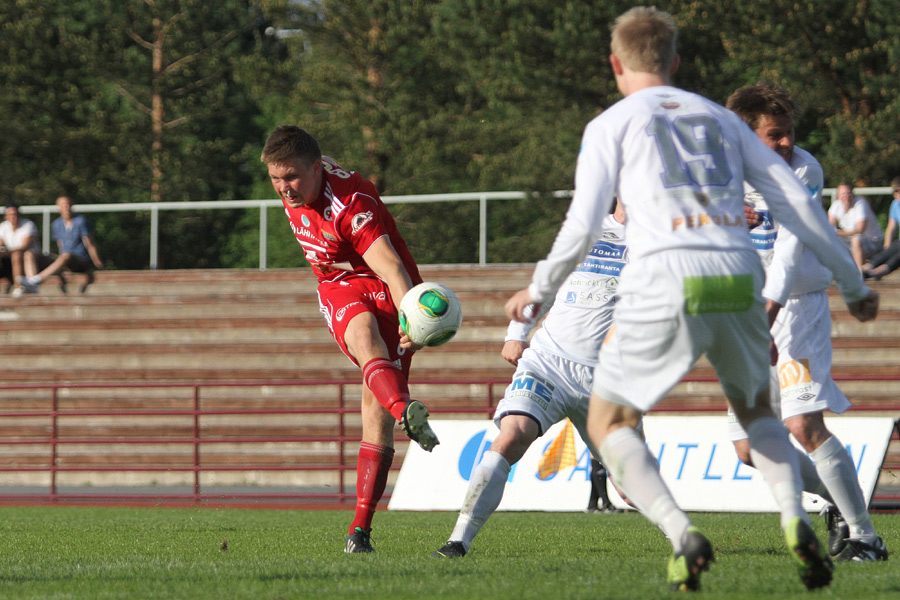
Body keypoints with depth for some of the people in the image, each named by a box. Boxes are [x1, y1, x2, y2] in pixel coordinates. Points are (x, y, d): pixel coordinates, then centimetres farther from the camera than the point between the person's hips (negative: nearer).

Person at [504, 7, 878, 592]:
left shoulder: (612, 125, 11)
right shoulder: (721, 119, 23)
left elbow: (583, 226, 2)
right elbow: (797, 202, 17)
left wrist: (539, 291, 18)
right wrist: (853, 282, 24)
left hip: (667, 283, -4)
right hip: (740, 279, 4)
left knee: (611, 422, 11)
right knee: (756, 409, 27)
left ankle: (682, 536, -13)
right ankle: (795, 518, 0)